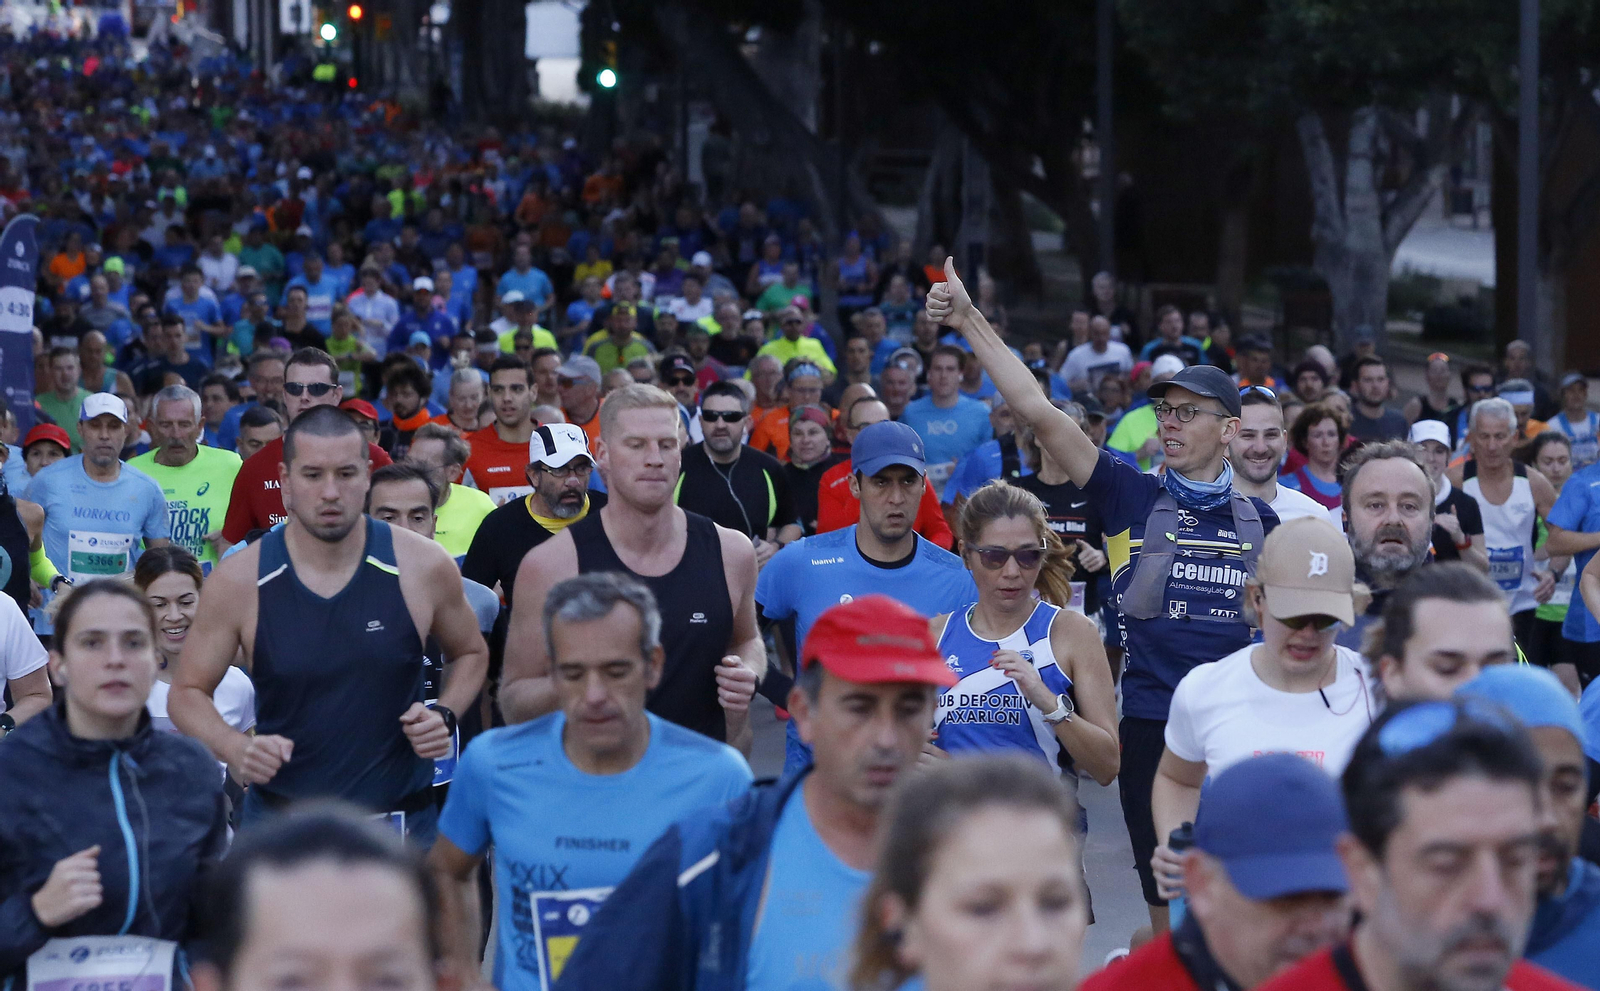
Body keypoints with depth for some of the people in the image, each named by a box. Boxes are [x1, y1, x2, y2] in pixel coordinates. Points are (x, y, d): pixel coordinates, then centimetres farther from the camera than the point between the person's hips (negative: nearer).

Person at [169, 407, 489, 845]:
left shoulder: (424, 568, -6)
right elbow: (187, 693, 2)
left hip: (399, 822, 1)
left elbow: (470, 652, 13)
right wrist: (234, 748, -18)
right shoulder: (238, 581, -8)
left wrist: (445, 715, -6)